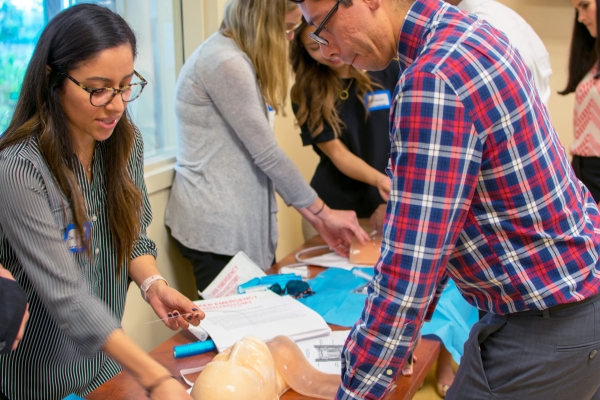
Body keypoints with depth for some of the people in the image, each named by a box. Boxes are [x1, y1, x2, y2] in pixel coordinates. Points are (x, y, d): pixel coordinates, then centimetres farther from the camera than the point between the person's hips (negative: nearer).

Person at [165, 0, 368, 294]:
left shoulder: (233, 58, 14)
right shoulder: (226, 63, -18)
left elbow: (259, 153, 12)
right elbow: (267, 154, -18)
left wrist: (314, 217, 8)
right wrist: (324, 212, -7)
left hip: (231, 220, 9)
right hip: (217, 227, -9)